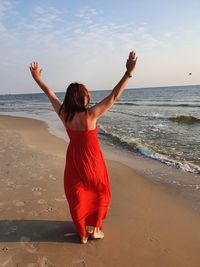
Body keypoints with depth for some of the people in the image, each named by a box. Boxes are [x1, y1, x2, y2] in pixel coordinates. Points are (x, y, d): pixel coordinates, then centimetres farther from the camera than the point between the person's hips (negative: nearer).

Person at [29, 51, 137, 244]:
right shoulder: (90, 115, -23)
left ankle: (82, 233, 32)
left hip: (73, 160, 5)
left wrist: (37, 78, 19)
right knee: (100, 194, 20)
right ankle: (94, 229, 31)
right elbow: (114, 96, -24)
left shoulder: (64, 114, -10)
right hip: (92, 161, -4)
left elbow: (50, 94, 4)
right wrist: (129, 72, -21)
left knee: (77, 197, 17)